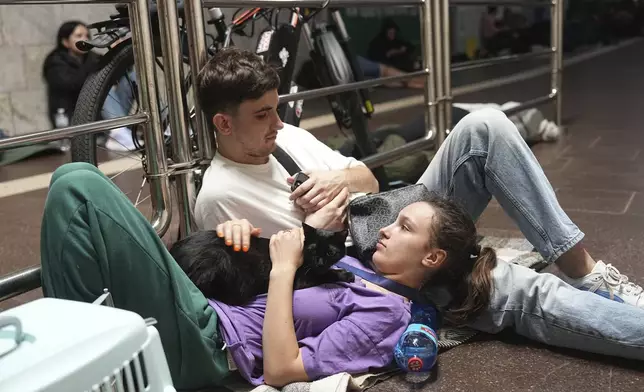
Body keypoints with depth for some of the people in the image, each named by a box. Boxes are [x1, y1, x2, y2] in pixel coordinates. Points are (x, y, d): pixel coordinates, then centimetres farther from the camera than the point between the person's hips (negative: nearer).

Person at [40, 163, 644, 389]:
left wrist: (284, 265, -15)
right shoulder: (354, 268, 19)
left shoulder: (386, 314, -9)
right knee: (77, 184, 1)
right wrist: (244, 235, 0)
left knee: (80, 184, -18)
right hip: (204, 311, 9)